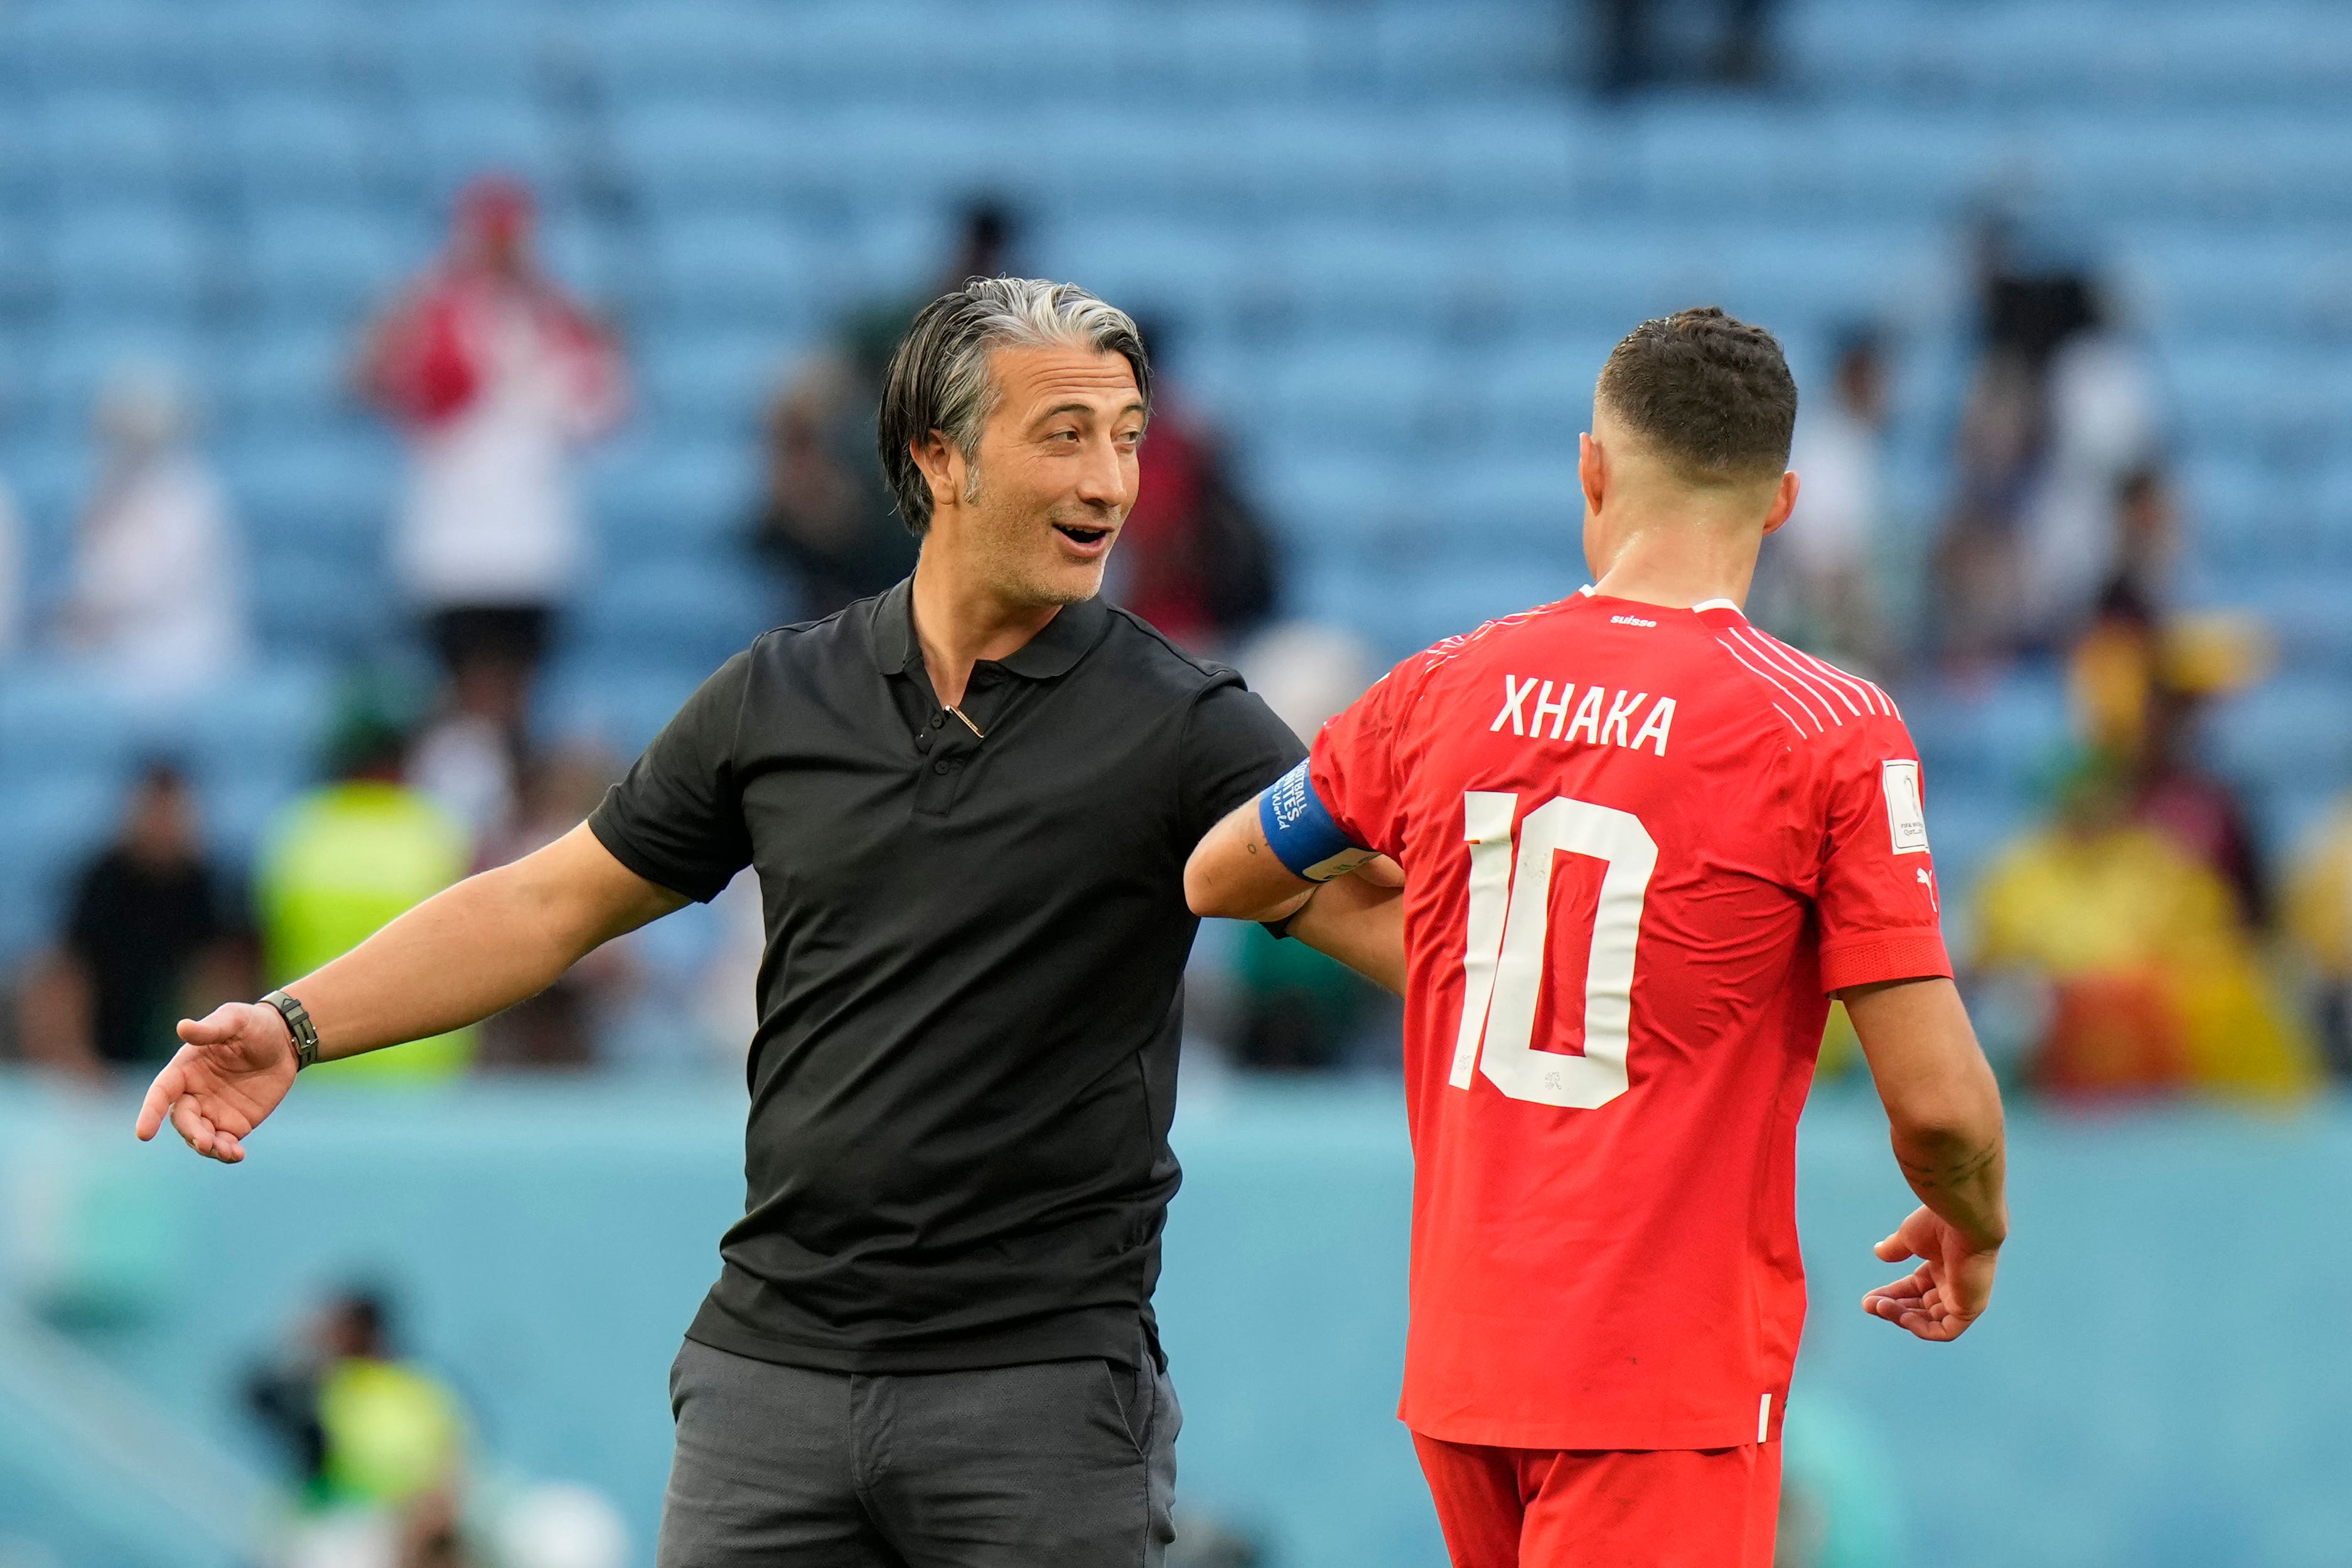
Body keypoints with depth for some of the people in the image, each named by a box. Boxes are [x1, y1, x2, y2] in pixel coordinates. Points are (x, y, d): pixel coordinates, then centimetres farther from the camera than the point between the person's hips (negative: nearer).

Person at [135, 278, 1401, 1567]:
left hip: (1041, 1378, -3)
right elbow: (553, 902, 15)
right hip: (775, 1357, 3)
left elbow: (1385, 914, -13)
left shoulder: (1182, 726, -2)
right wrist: (296, 1025, 7)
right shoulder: (779, 699, 8)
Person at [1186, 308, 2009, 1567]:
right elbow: (1935, 1100, -11)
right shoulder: (1835, 732, -10)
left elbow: (1217, 881, 20)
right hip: (1671, 1371, -5)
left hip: (1460, 1361, 5)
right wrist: (1973, 1232, 10)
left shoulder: (1446, 691, 4)